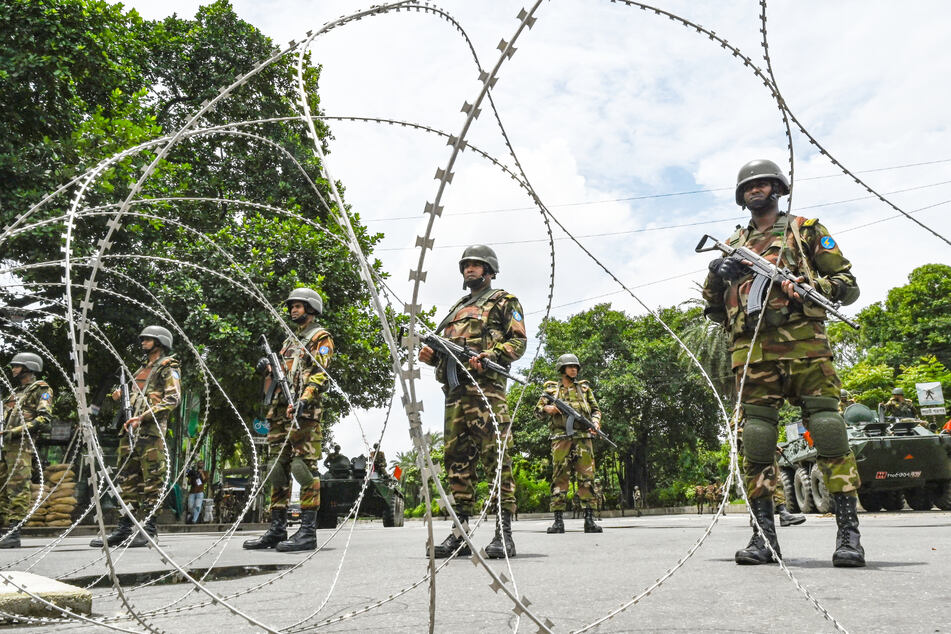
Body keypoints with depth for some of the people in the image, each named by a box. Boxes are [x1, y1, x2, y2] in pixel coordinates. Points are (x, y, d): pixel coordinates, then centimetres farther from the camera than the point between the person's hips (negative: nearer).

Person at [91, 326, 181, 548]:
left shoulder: (168, 368, 0)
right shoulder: (141, 370, 26)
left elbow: (173, 399, -12)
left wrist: (143, 417, -18)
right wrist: (121, 396, 9)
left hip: (151, 430, -8)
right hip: (130, 430, 8)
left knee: (151, 480, -6)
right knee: (127, 479, 7)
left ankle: (148, 529, -2)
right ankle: (123, 528, 12)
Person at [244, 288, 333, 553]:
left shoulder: (320, 337, 3)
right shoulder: (290, 341, 28)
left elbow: (321, 373, -10)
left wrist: (304, 400, -24)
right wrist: (269, 368, 7)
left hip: (303, 412, -8)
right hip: (280, 411, 8)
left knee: (305, 466, -10)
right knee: (278, 469, 8)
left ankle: (308, 531, -8)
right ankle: (277, 529, 14)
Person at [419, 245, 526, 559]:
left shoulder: (503, 301, 10)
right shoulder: (457, 308, 30)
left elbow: (519, 341, 0)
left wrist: (488, 356, -16)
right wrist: (431, 355, 7)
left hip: (485, 386, -7)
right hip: (454, 391, 7)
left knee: (495, 456, -11)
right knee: (457, 459, 5)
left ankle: (504, 533, -8)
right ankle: (460, 533, 11)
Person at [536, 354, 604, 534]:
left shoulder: (584, 388, 18)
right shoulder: (551, 389, 13)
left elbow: (596, 410, 19)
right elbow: (537, 410, 15)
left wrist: (595, 423, -1)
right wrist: (547, 409, -6)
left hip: (583, 438, 1)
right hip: (560, 438, -1)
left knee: (586, 477, -4)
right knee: (559, 477, -4)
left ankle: (589, 519, -1)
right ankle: (558, 520, -1)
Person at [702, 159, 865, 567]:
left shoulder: (805, 231, 17)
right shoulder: (733, 246, 25)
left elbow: (848, 285, 11)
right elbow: (714, 310, 24)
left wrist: (808, 285, -8)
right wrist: (716, 278, 4)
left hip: (803, 341, -2)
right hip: (751, 348, 3)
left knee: (827, 426, -11)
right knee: (756, 435, -2)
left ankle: (849, 532, -5)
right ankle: (763, 533, 3)